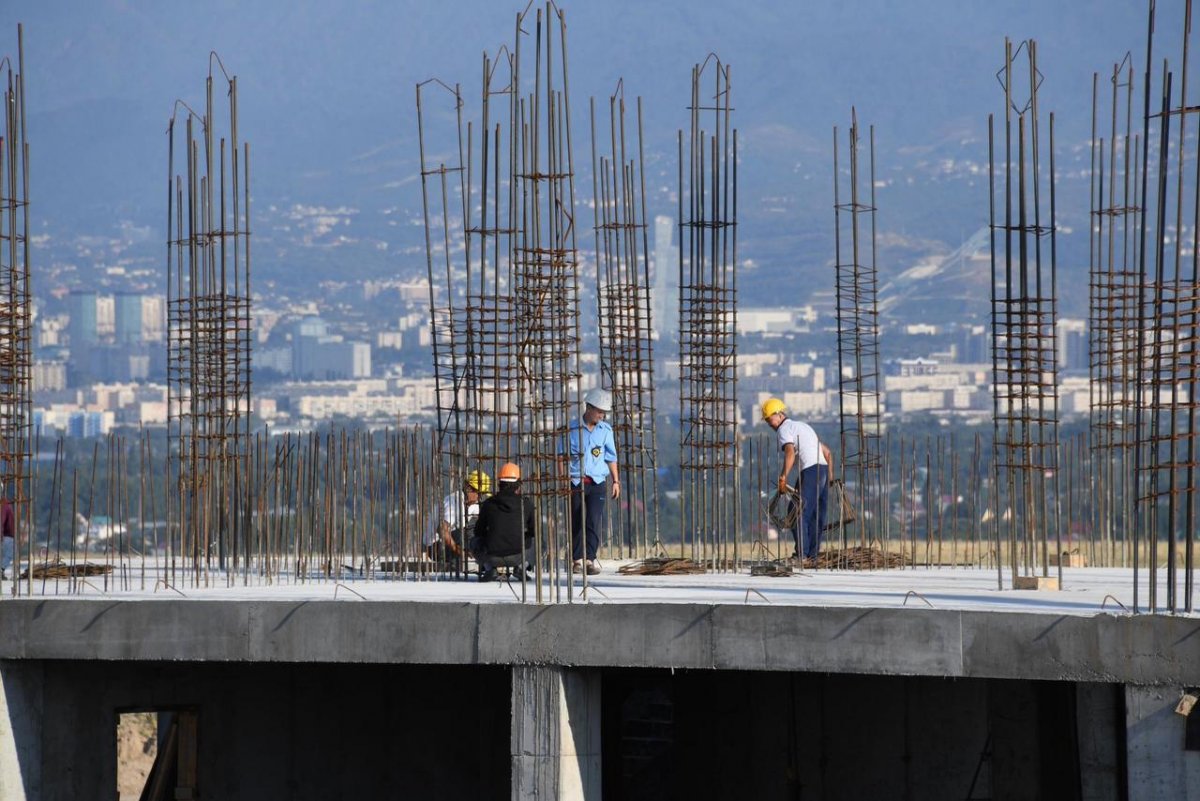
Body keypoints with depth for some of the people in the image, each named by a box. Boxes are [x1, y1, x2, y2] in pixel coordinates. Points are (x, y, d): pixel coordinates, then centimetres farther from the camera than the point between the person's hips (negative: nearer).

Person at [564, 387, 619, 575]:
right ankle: (576, 559, 10)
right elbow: (564, 457, 3)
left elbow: (611, 457, 15)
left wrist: (616, 481, 14)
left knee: (594, 521, -13)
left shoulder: (605, 430, 7)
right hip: (576, 481, -1)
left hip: (598, 482, 1)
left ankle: (589, 558, -17)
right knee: (576, 522, 2)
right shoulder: (572, 428, 0)